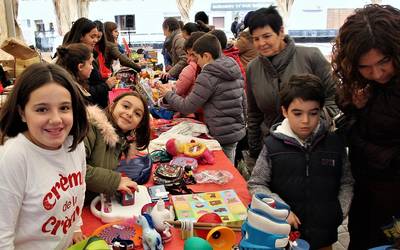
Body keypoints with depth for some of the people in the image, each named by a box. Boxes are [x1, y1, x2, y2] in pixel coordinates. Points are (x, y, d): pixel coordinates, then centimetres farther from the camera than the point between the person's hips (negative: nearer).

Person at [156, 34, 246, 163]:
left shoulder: (208, 76, -18)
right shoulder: (234, 70, 6)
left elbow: (187, 107, -15)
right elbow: (243, 102, 12)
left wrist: (168, 94, 1)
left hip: (222, 136, -8)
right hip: (238, 131, 8)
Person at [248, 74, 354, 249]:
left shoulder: (335, 143, -3)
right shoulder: (273, 145, -11)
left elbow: (346, 183, 7)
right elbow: (256, 184, -6)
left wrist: (340, 211, -5)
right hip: (285, 232, -2)